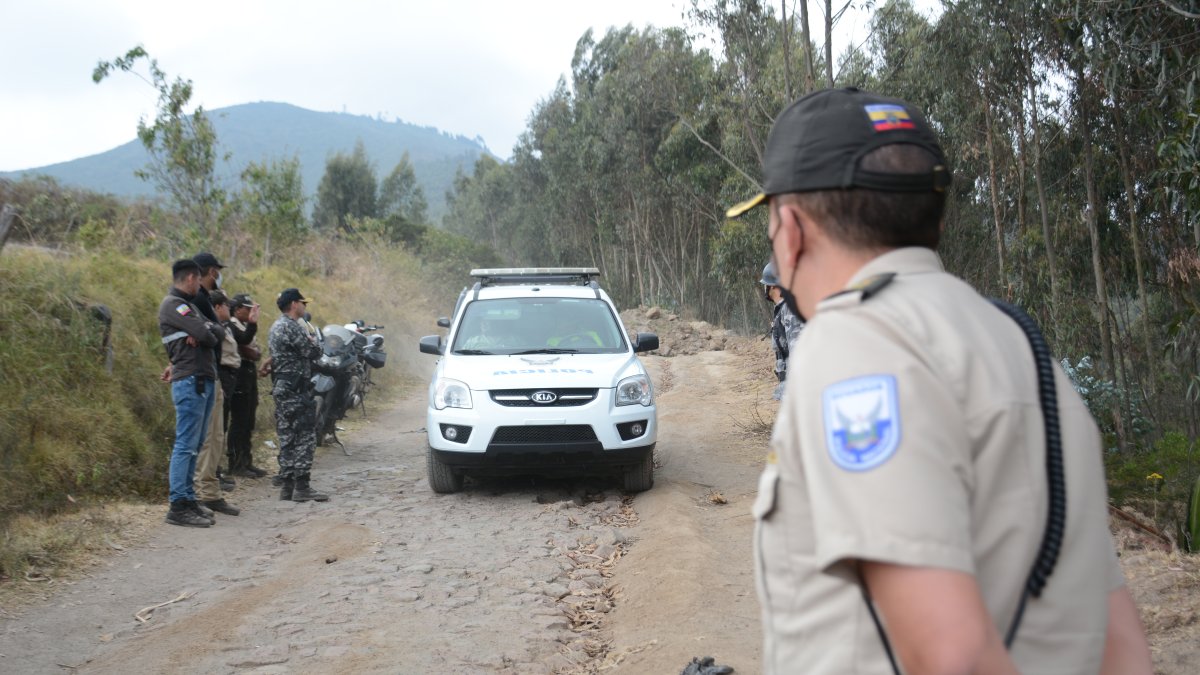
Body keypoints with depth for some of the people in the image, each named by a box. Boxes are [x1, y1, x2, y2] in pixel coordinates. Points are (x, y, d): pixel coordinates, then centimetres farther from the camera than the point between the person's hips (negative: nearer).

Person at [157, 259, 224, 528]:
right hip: (190, 382, -10)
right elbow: (205, 335, -20)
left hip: (204, 381, 10)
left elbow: (218, 332, 12)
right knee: (186, 444, -9)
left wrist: (205, 333, -9)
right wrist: (207, 335, 3)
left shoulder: (188, 305, 22)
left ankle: (187, 498, 19)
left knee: (194, 445, 13)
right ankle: (179, 507, -8)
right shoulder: (172, 304, -9)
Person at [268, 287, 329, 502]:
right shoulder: (292, 327, -14)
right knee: (305, 437, -7)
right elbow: (313, 353, -13)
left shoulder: (276, 327, 18)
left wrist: (307, 342, 9)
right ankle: (301, 486, -9)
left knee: (287, 438, 11)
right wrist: (313, 342, 6)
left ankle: (286, 485, 12)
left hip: (280, 387, 10)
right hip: (296, 389, -10)